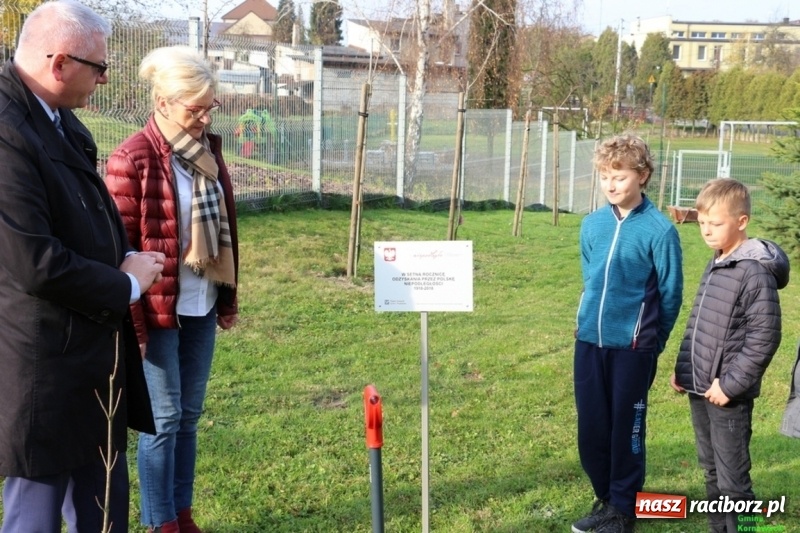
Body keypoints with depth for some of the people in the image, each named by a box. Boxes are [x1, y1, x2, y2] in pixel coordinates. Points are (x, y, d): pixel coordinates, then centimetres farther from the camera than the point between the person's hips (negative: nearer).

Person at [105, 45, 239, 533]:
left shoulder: (207, 150, 7)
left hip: (201, 307, 6)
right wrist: (131, 322, -13)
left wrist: (229, 299, 13)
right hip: (159, 310, -6)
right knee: (164, 418, 3)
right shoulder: (133, 159, -14)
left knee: (190, 415, 14)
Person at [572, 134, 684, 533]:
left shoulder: (659, 230, -11)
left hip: (632, 347, -5)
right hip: (589, 342, 5)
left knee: (626, 430, 6)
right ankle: (605, 499, 30)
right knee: (591, 428, 11)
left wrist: (649, 339, 6)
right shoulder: (592, 225, 4)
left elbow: (671, 294, -3)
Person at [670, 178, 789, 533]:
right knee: (711, 471, 18)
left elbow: (764, 337, -18)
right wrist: (682, 368, 13)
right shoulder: (714, 265, 11)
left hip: (728, 394, -8)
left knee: (732, 479, -4)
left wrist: (731, 383, -18)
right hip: (699, 388, 9)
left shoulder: (756, 272, -15)